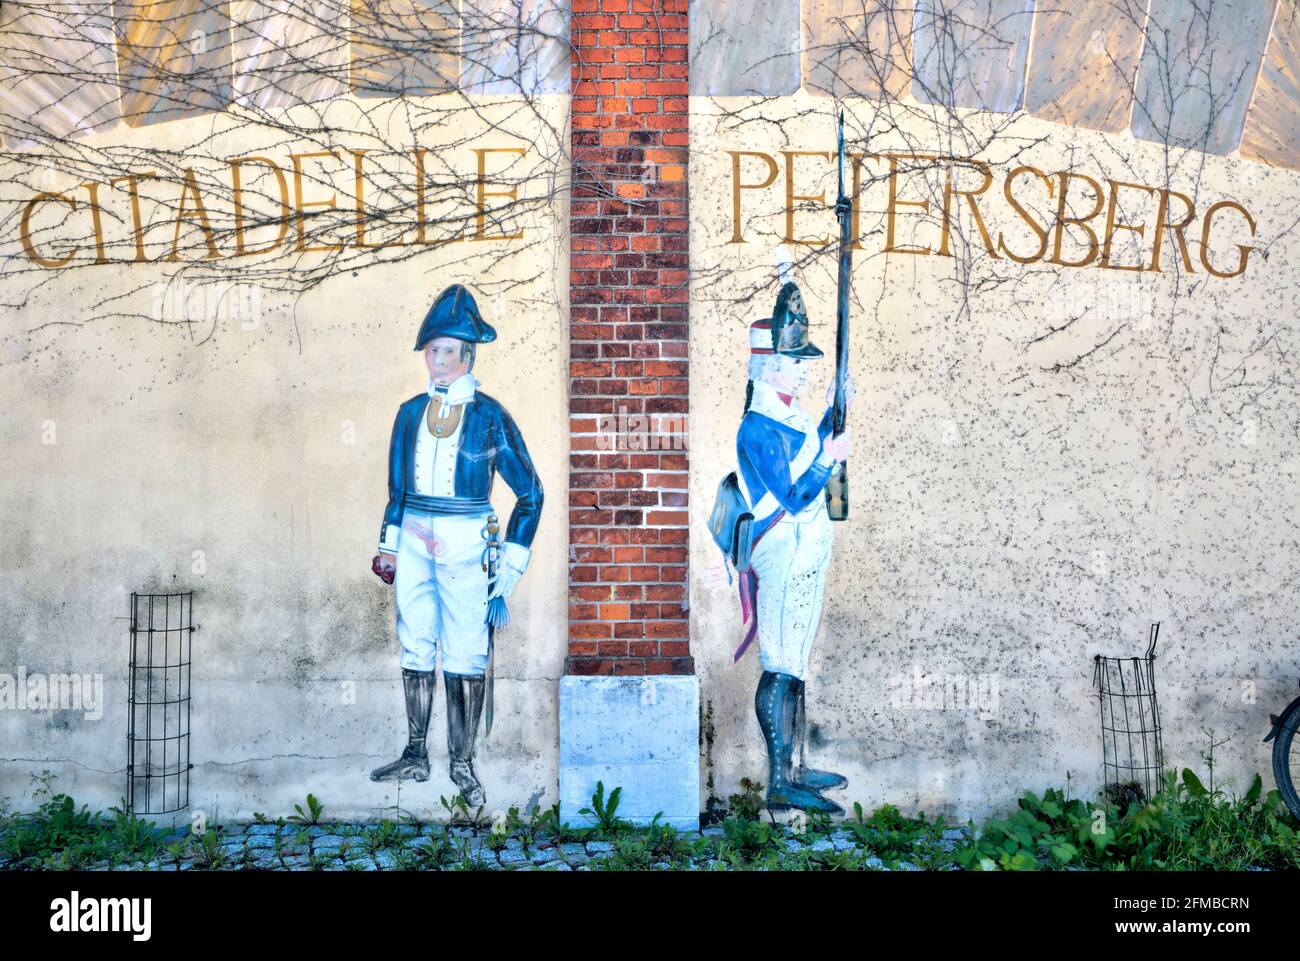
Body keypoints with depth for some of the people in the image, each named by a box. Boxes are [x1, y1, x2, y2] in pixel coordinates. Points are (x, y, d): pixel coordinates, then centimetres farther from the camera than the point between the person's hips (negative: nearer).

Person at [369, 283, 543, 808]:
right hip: (414, 543, 4)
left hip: (466, 545, -4)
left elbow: (530, 492, 0)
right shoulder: (411, 412, 8)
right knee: (415, 651, 9)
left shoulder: (489, 417, -4)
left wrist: (513, 559, -4)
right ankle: (415, 756, 20)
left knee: (466, 657, -1)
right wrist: (388, 544, 12)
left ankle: (462, 763, 12)